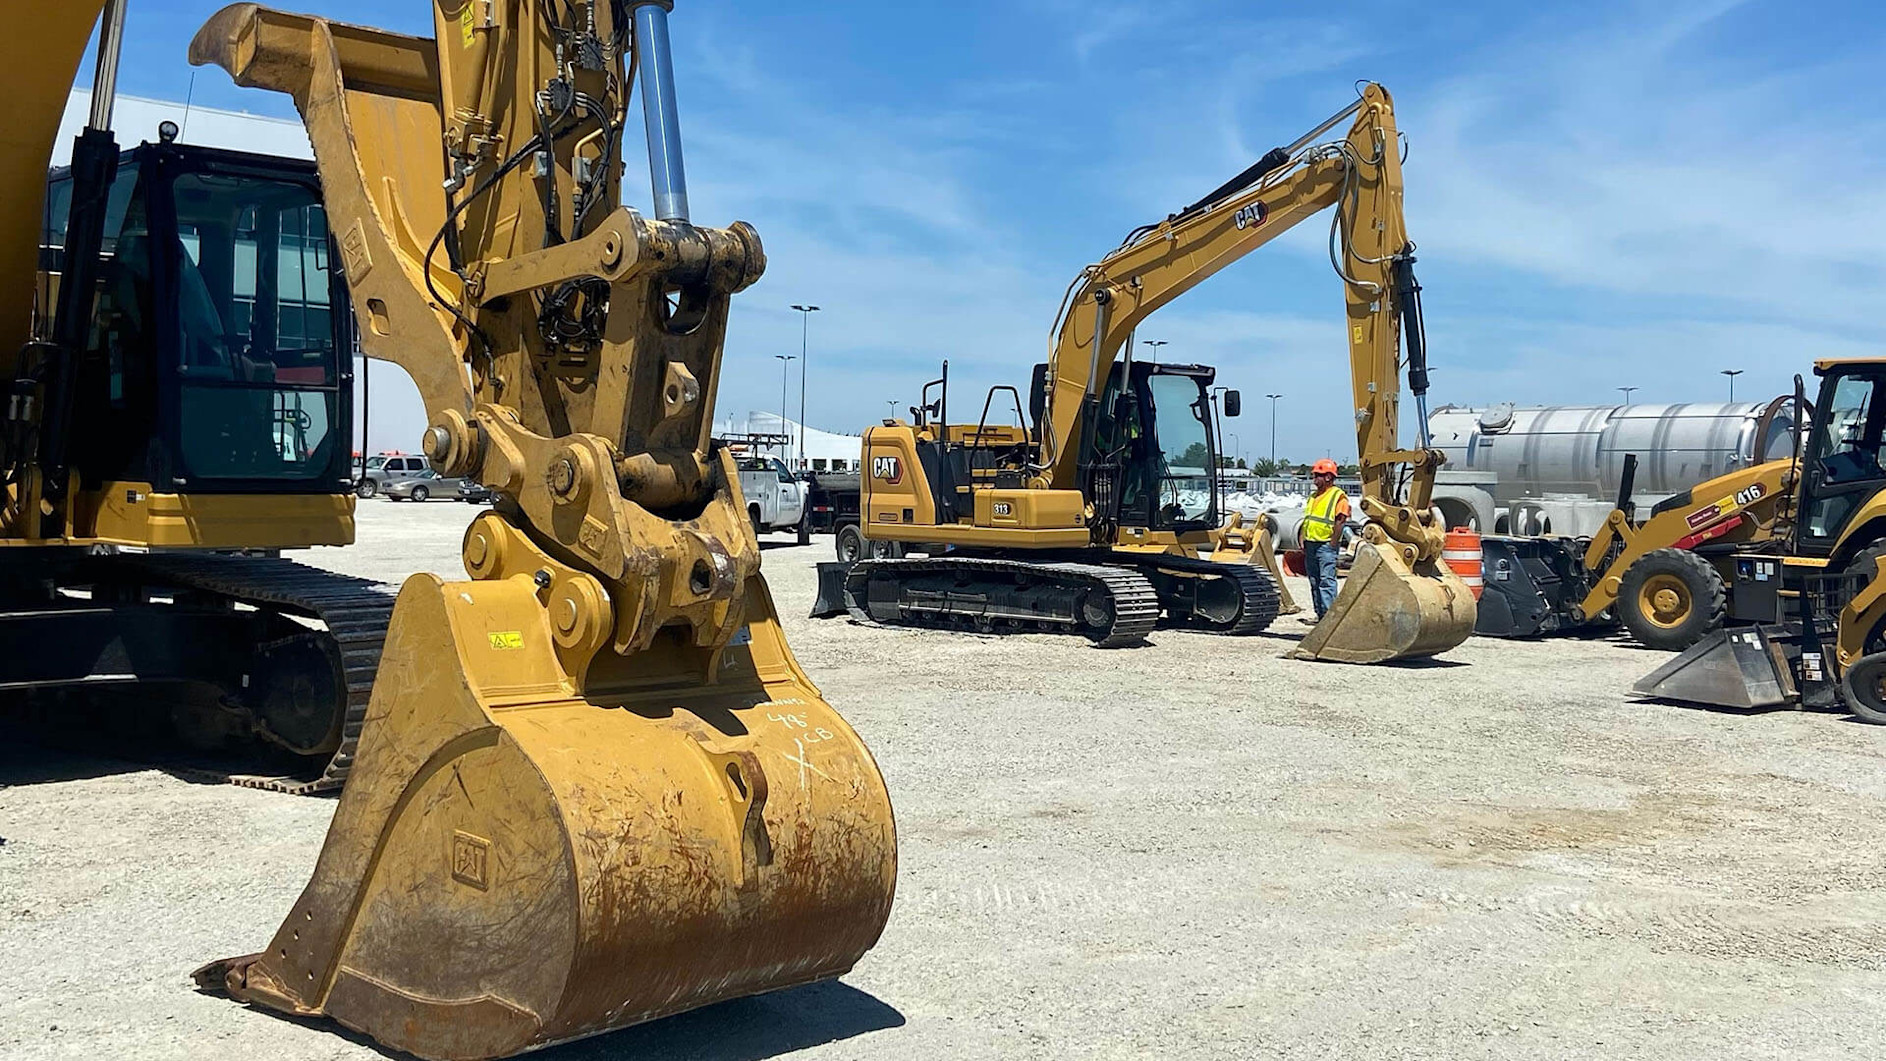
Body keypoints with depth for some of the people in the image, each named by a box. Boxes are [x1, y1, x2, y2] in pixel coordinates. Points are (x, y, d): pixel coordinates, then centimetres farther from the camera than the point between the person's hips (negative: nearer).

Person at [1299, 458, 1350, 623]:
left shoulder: (1338, 496, -7)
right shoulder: (1314, 497, 18)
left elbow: (1340, 522, -13)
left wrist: (1333, 544, -16)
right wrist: (1304, 542, 13)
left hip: (1326, 545, -8)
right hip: (1311, 545, 8)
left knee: (1327, 581, -11)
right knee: (1314, 582, 10)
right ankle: (1320, 614, 15)